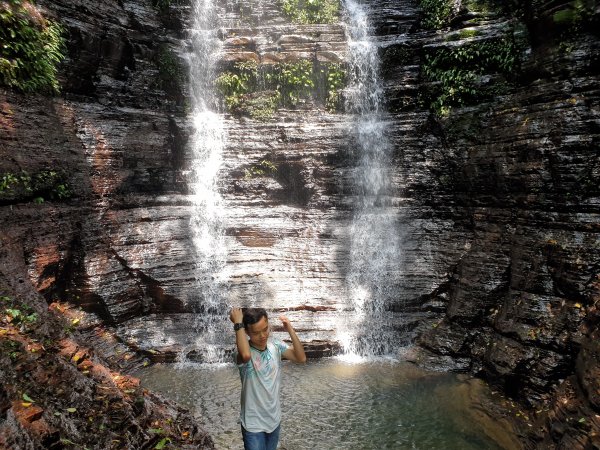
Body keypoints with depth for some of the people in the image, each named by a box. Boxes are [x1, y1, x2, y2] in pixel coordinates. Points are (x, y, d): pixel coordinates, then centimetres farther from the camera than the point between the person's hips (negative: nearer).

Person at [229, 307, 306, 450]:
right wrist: (238, 323, -40)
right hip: (253, 424, -5)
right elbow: (246, 355, -49)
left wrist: (290, 330, -25)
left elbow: (301, 358, -15)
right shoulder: (244, 351, -24)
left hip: (274, 419, 6)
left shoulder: (275, 344, -8)